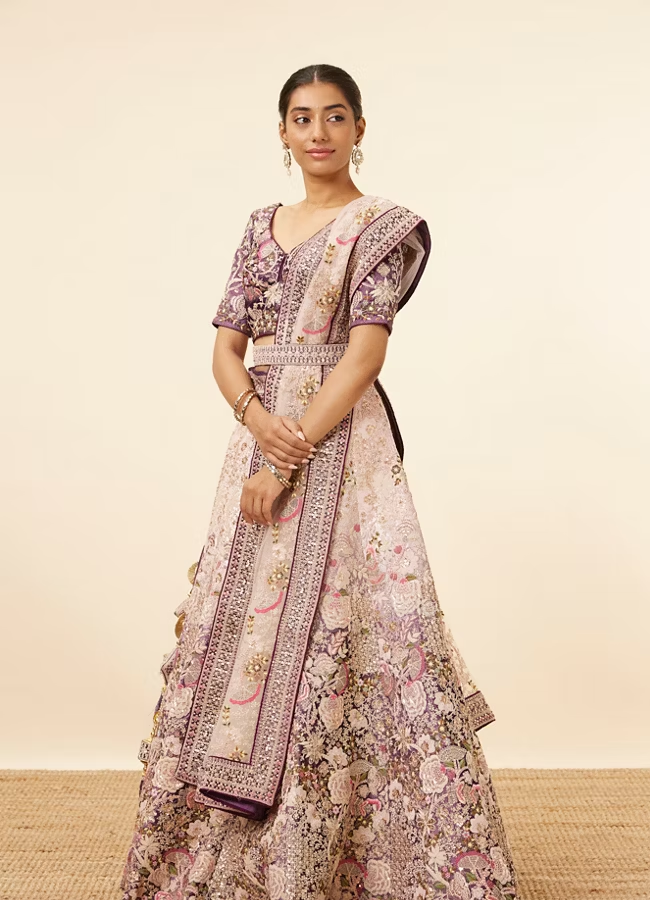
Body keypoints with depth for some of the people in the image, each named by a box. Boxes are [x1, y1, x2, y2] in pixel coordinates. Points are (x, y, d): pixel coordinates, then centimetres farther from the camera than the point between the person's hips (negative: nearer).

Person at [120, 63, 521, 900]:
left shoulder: (384, 225, 0)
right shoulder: (262, 225, 16)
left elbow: (364, 356, -11)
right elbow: (227, 349, 10)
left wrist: (291, 459, -16)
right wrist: (258, 418, -11)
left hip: (342, 444, -5)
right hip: (260, 437, 5)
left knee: (335, 633, -8)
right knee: (239, 631, 7)